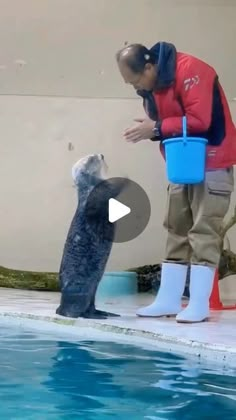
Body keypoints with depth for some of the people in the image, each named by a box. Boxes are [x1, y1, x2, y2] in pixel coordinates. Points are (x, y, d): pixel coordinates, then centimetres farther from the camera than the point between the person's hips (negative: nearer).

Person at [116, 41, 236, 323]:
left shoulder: (189, 70, -23)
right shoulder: (151, 85, 5)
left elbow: (199, 120, -27)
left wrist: (156, 128, -22)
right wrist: (149, 129, -10)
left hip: (212, 162, -9)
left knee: (203, 231, -10)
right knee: (176, 230, 8)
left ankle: (199, 305, -7)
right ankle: (169, 300, 13)